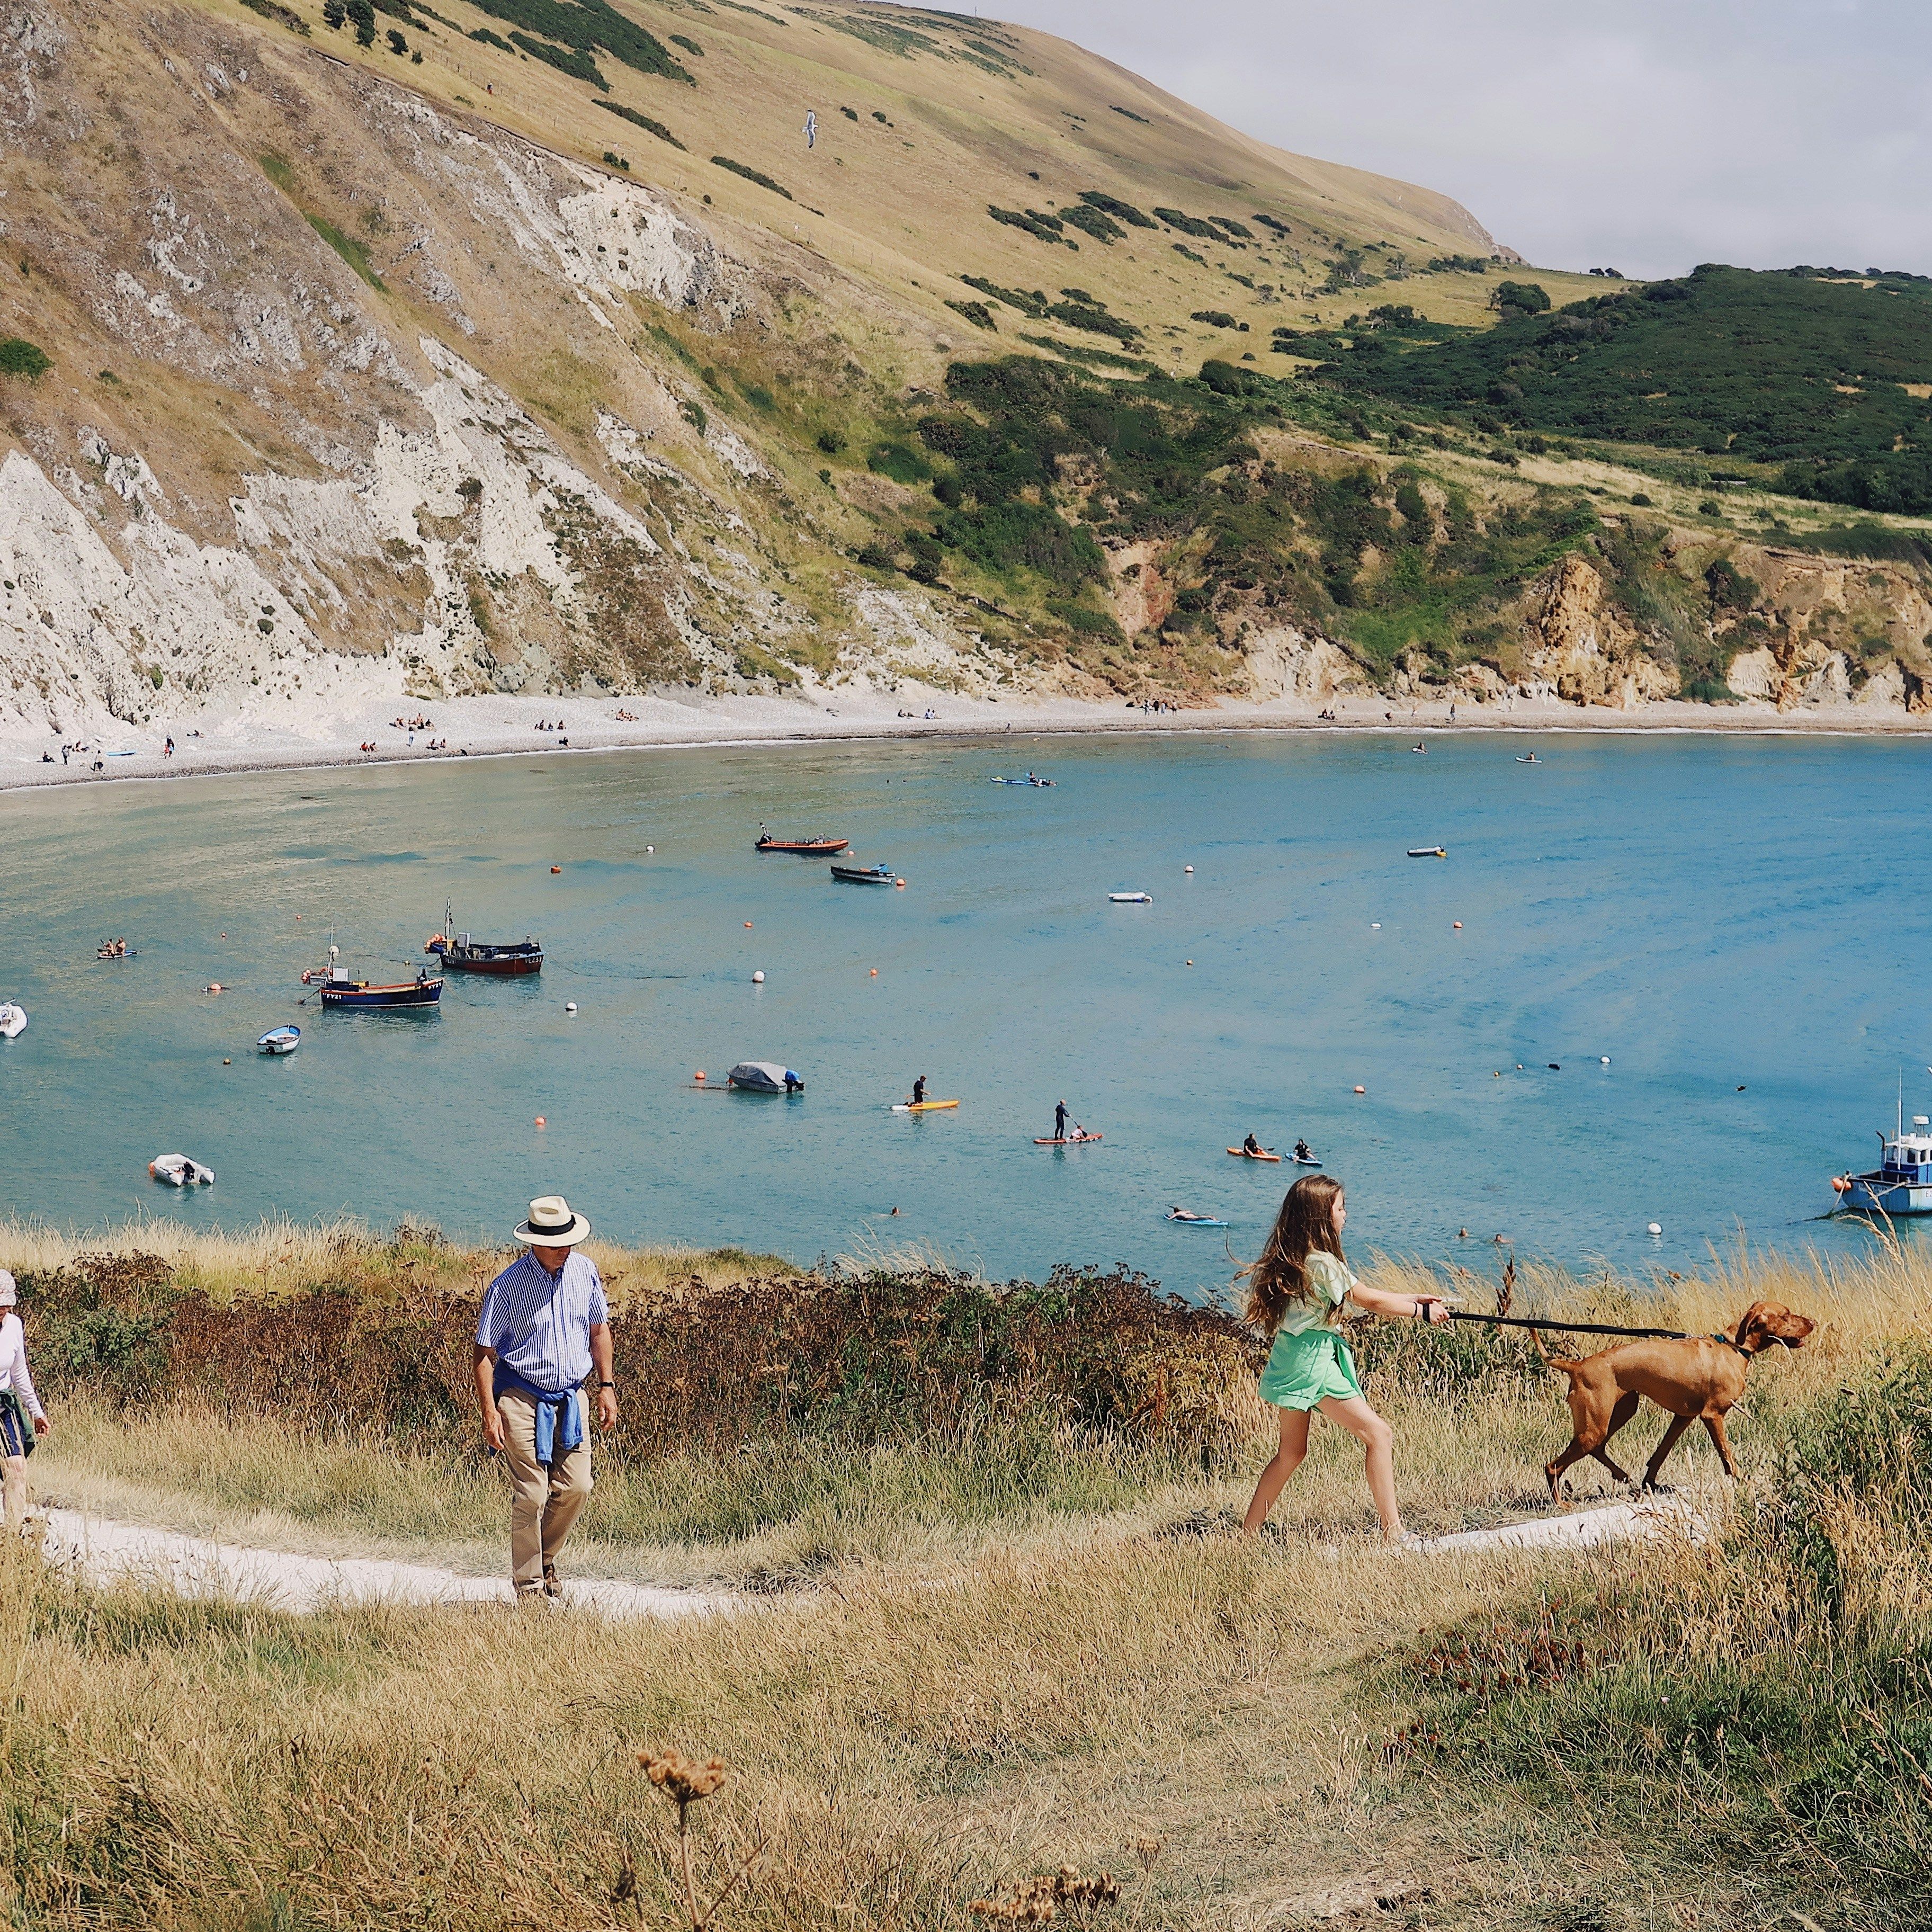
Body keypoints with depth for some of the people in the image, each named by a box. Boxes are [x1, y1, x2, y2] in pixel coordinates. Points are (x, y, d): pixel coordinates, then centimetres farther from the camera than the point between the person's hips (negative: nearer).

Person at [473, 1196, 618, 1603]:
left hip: (571, 1397, 5)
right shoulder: (507, 1287, -12)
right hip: (522, 1398, -5)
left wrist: (606, 1387, 10)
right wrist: (489, 1412, -13)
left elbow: (598, 1329, 14)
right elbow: (485, 1351, -7)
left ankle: (545, 1559, 25)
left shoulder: (585, 1271, 1)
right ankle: (528, 1583, 8)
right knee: (531, 1495, -5)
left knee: (576, 1487, 2)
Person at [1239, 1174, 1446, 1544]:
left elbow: (1361, 1297, 15)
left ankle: (1245, 1537, 20)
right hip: (1313, 1363, -10)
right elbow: (1370, 1301, -6)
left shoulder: (1292, 1258, 9)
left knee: (1291, 1452, 18)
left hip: (1290, 1361, 10)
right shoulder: (1323, 1263, -18)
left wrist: (1413, 1299, 15)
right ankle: (1394, 1535, -8)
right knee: (1378, 1435, -6)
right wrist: (1422, 1312, 6)